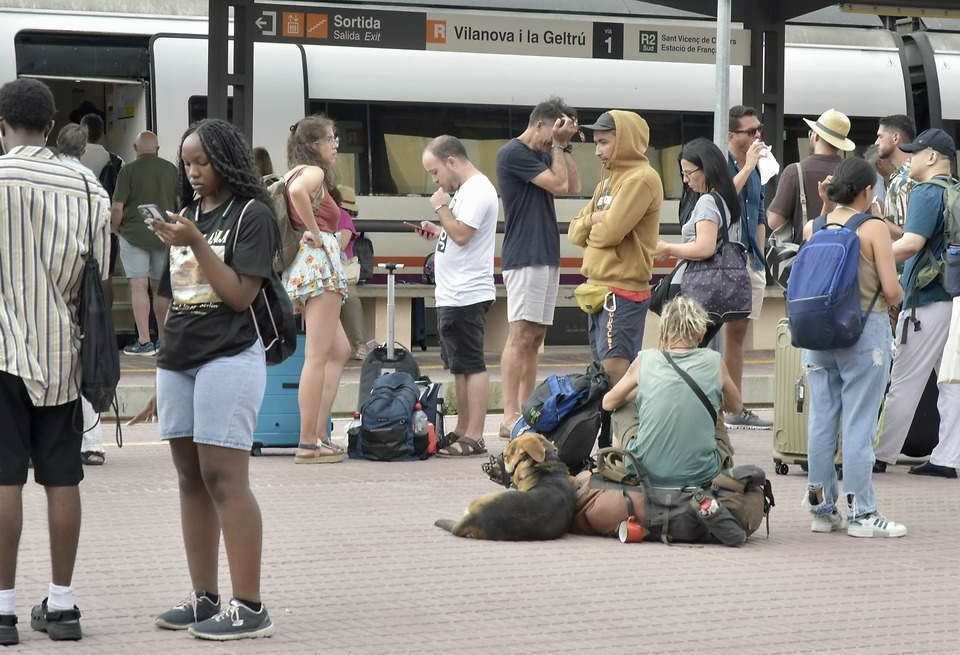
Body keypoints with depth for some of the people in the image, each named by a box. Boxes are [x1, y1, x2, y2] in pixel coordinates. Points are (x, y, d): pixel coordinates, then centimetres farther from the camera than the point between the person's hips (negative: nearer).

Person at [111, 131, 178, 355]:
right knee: (160, 287, 13)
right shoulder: (171, 170, 5)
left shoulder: (128, 170, -7)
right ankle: (163, 339, 18)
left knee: (139, 286, -3)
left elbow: (117, 207, -11)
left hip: (134, 234, -4)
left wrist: (116, 228, 6)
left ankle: (144, 341, -8)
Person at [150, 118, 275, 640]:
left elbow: (240, 295, -11)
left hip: (228, 358, -7)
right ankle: (204, 599, 13)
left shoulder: (251, 214, -4)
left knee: (224, 480, -11)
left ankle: (249, 607, -9)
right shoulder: (189, 215, 15)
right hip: (178, 359, 7)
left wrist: (196, 243, -15)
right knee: (190, 480, 7)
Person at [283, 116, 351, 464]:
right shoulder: (313, 173, -8)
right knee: (318, 357, -9)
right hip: (319, 262, -10)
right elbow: (297, 191, -30)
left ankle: (319, 432, 12)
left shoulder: (296, 173, 20)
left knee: (339, 351, 15)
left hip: (303, 266, 10)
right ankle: (308, 444, -9)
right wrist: (315, 232, -19)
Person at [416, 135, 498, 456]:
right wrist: (437, 232, 11)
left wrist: (441, 207, -9)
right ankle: (462, 431, 21)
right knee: (459, 366, 14)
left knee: (471, 365, -8)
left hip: (467, 295, -11)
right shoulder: (466, 190, 19)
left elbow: (462, 234, -21)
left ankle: (474, 437, -8)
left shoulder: (477, 190, -13)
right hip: (453, 294, 11)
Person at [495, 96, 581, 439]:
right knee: (520, 335, -12)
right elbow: (559, 184, -13)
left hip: (546, 257, 9)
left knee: (534, 337, 7)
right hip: (524, 259, -9)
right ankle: (510, 418, -14)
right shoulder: (514, 153, -9)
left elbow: (574, 186, 12)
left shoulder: (543, 154, 18)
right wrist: (558, 145, -4)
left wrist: (564, 146, 9)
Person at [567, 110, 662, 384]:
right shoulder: (606, 183, 19)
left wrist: (592, 228, 3)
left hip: (622, 291, -9)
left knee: (615, 366, -16)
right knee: (604, 365, 11)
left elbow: (610, 231, -18)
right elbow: (575, 232, 15)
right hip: (598, 288, 9)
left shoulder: (641, 179, -10)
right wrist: (592, 220, -6)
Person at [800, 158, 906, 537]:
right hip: (864, 332, -4)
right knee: (859, 424, -1)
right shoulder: (873, 229, -9)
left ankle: (822, 510, 15)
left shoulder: (813, 228, 3)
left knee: (821, 420, 9)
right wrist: (898, 297, 10)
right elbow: (891, 291, -13)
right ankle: (861, 514, 2)